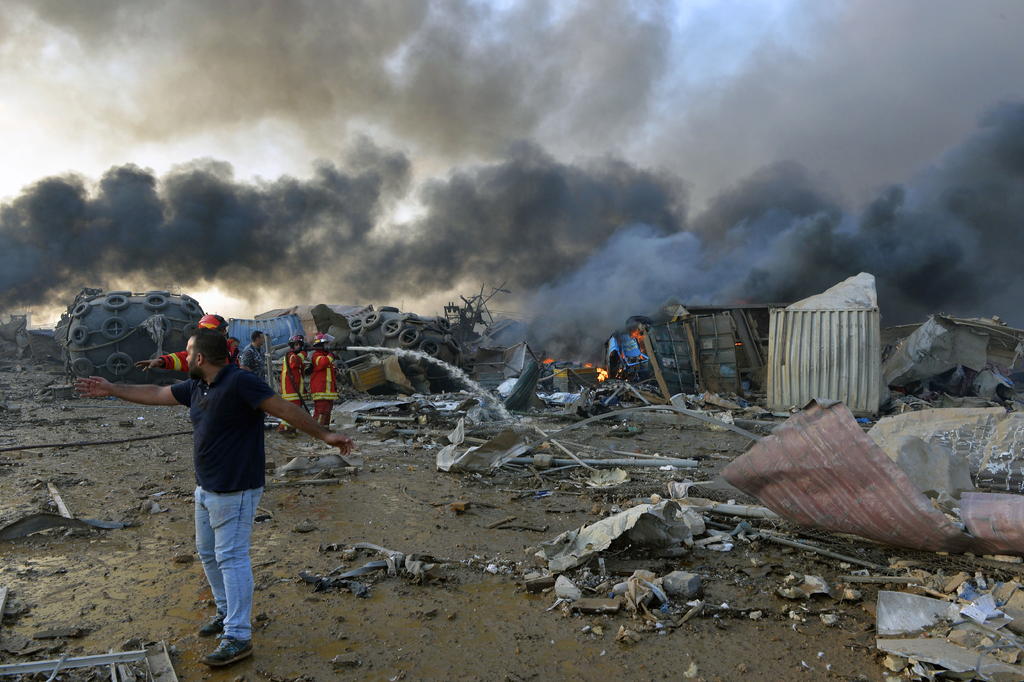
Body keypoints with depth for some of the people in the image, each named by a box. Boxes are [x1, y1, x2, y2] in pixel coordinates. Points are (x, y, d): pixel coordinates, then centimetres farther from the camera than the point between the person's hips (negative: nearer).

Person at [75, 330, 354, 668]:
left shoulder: (241, 383, -21)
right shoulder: (196, 387, 7)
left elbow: (286, 409, -24)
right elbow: (156, 394, 20)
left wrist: (324, 434, -27)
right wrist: (112, 389, 25)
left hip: (235, 491, -10)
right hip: (206, 489, 10)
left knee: (231, 558, -5)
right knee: (208, 553, 21)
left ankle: (238, 637, 3)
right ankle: (226, 612, 38)